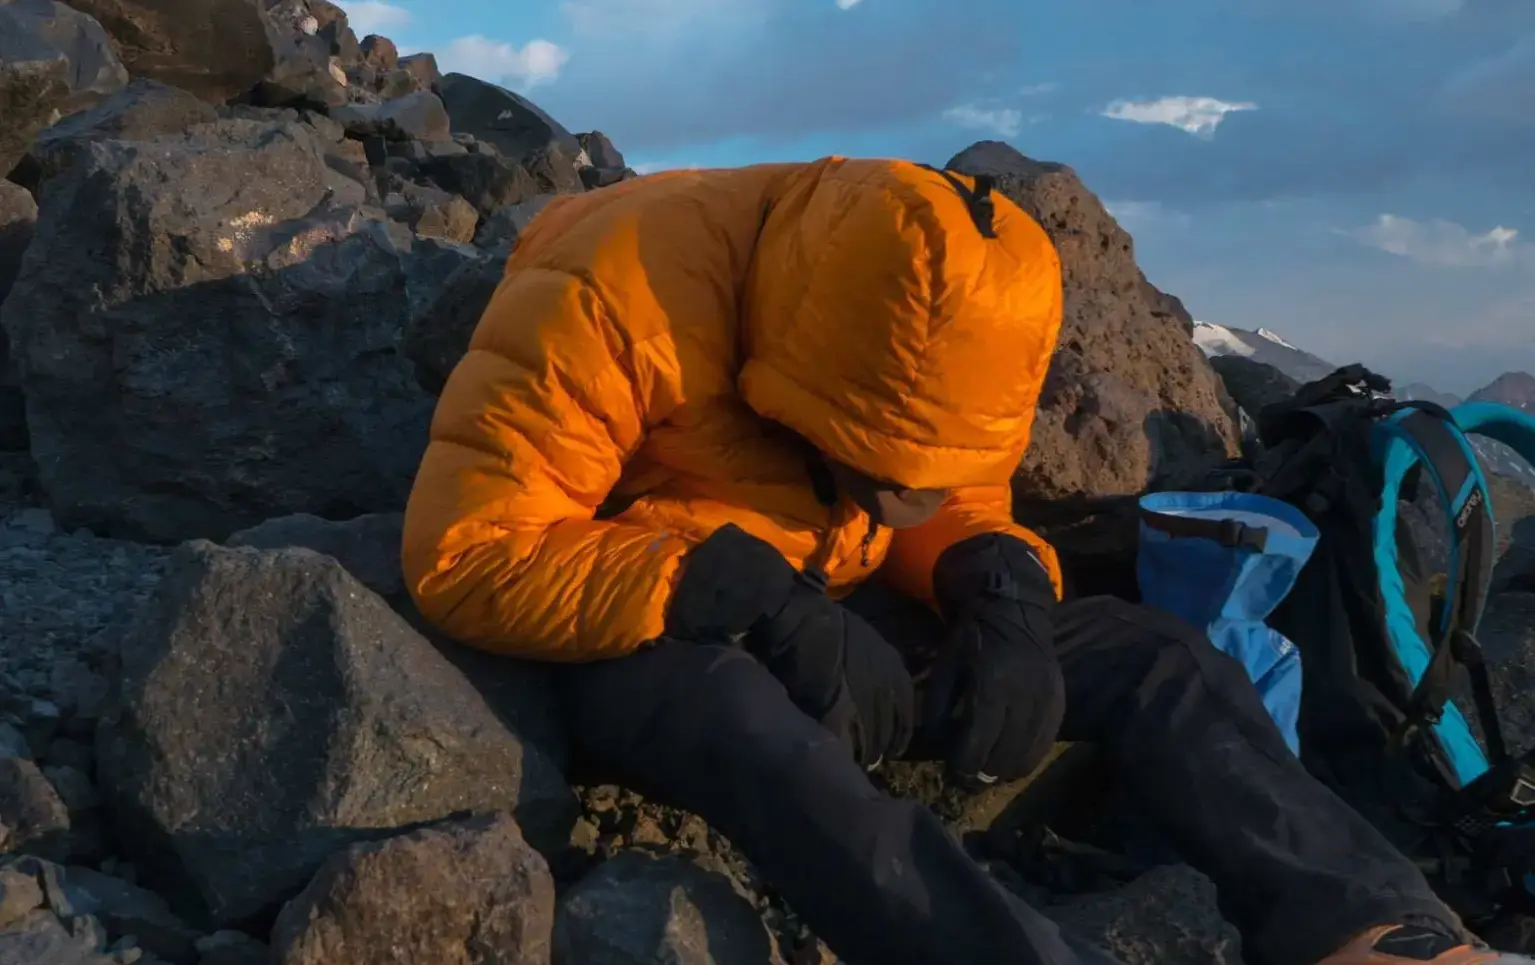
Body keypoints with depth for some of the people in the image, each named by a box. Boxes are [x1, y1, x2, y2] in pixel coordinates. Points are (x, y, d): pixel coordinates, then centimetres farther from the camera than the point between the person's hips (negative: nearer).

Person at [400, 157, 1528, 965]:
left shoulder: (929, 330, -7)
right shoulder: (616, 300, -25)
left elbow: (953, 502, 5)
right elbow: (465, 552, -26)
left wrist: (1003, 596, -19)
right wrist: (748, 598, -33)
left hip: (823, 609, 5)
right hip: (644, 634, -5)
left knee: (1149, 648, -12)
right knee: (733, 711, -42)